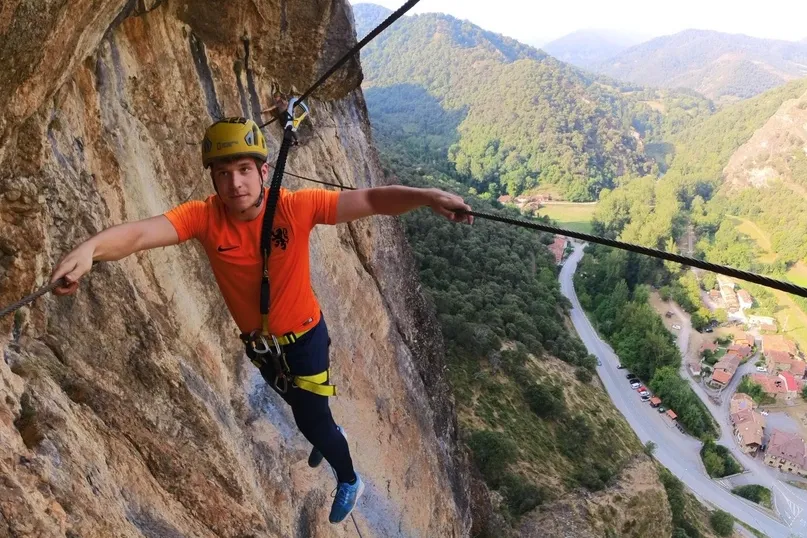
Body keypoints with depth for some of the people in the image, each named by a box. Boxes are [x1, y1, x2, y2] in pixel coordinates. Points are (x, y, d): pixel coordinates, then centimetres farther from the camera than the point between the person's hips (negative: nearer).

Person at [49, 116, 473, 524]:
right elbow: (140, 233, -39)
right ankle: (329, 432, 67)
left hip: (304, 335, -4)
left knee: (313, 423, 9)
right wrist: (89, 248, -59)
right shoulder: (204, 217, -24)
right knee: (301, 405, 31)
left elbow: (372, 200, -32)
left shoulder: (295, 207, -28)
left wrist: (426, 196, -48)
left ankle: (349, 482, 43)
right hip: (256, 341, 4)